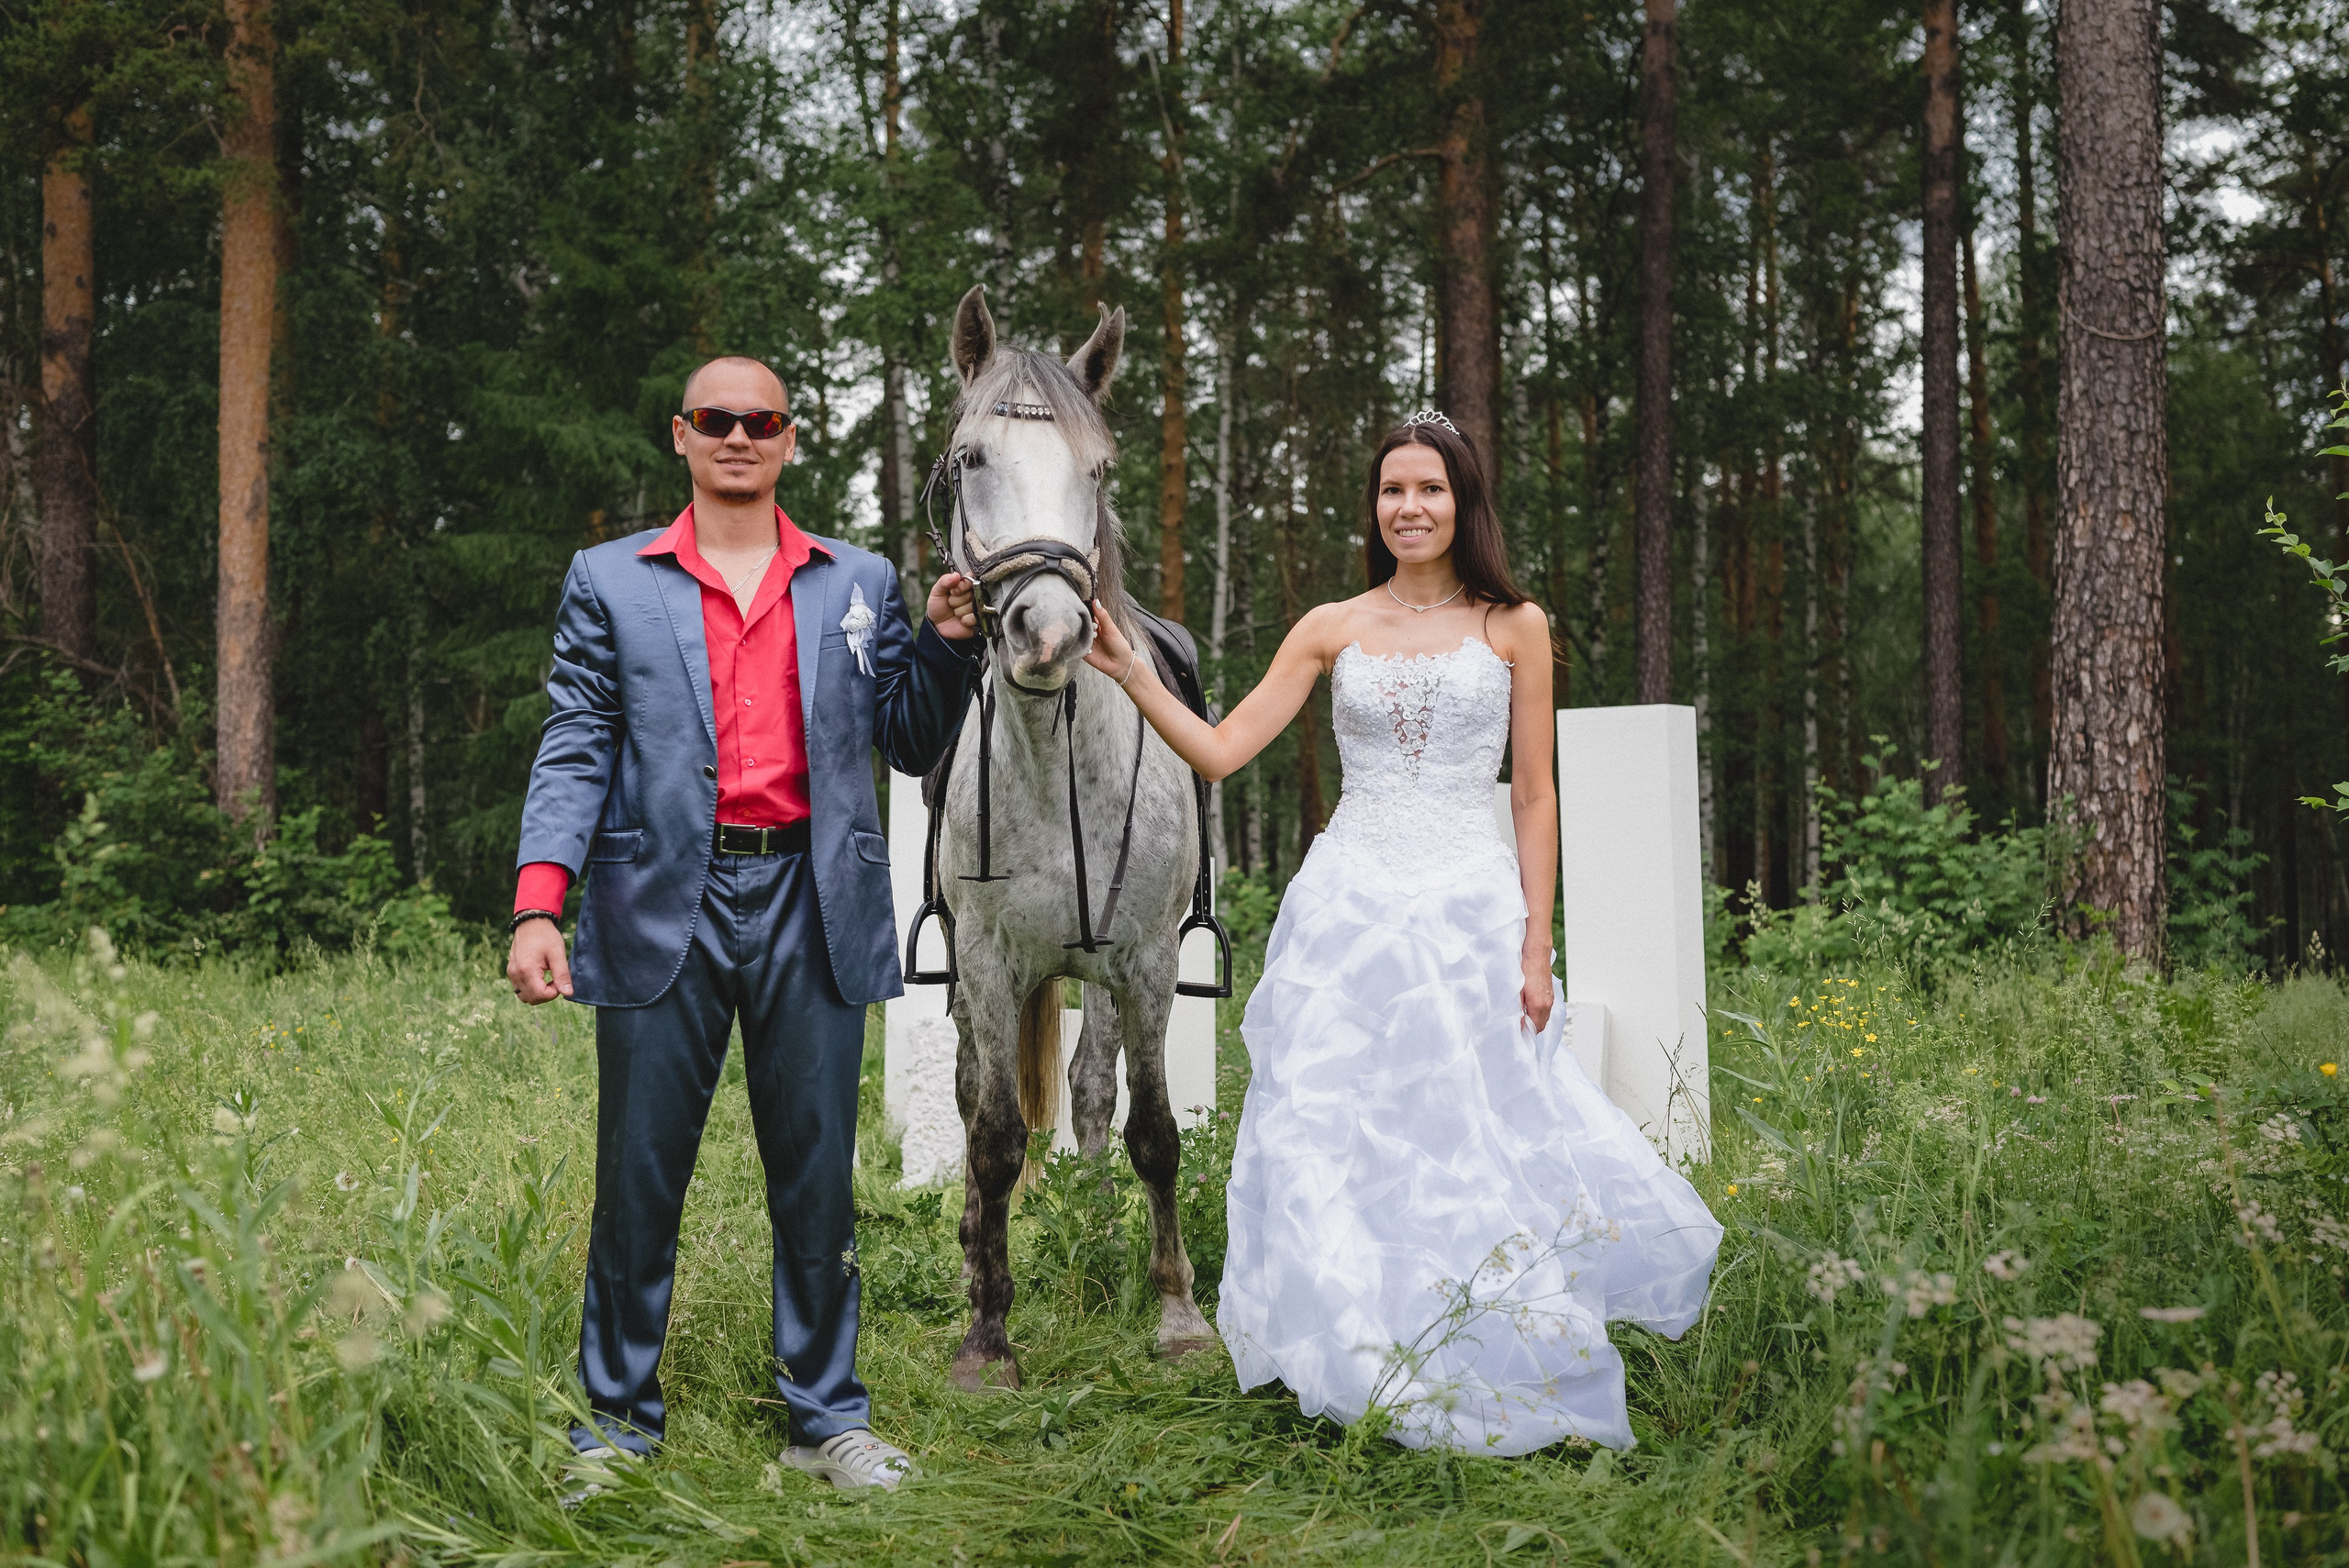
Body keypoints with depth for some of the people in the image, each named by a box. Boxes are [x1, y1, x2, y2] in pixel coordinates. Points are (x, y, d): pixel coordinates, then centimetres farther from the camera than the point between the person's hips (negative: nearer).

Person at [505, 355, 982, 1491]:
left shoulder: (859, 584, 12)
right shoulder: (610, 582, 8)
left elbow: (912, 746, 12)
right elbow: (575, 753, 1)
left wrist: (947, 642, -4)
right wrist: (537, 904, -10)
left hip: (811, 911, 1)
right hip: (664, 909, -1)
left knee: (816, 1180, 8)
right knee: (637, 1181, 6)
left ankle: (826, 1418, 21)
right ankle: (617, 1421, 21)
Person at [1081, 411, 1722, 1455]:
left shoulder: (1514, 626, 5)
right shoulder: (1333, 630, 9)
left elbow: (1536, 798, 4)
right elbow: (1219, 750, 5)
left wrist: (1537, 947, -2)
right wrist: (1129, 671, -7)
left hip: (1471, 911, -1)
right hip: (1351, 909, 2)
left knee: (1475, 1144, -2)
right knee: (1341, 1143, 0)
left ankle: (1490, 1395, 15)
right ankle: (1365, 1387, 14)